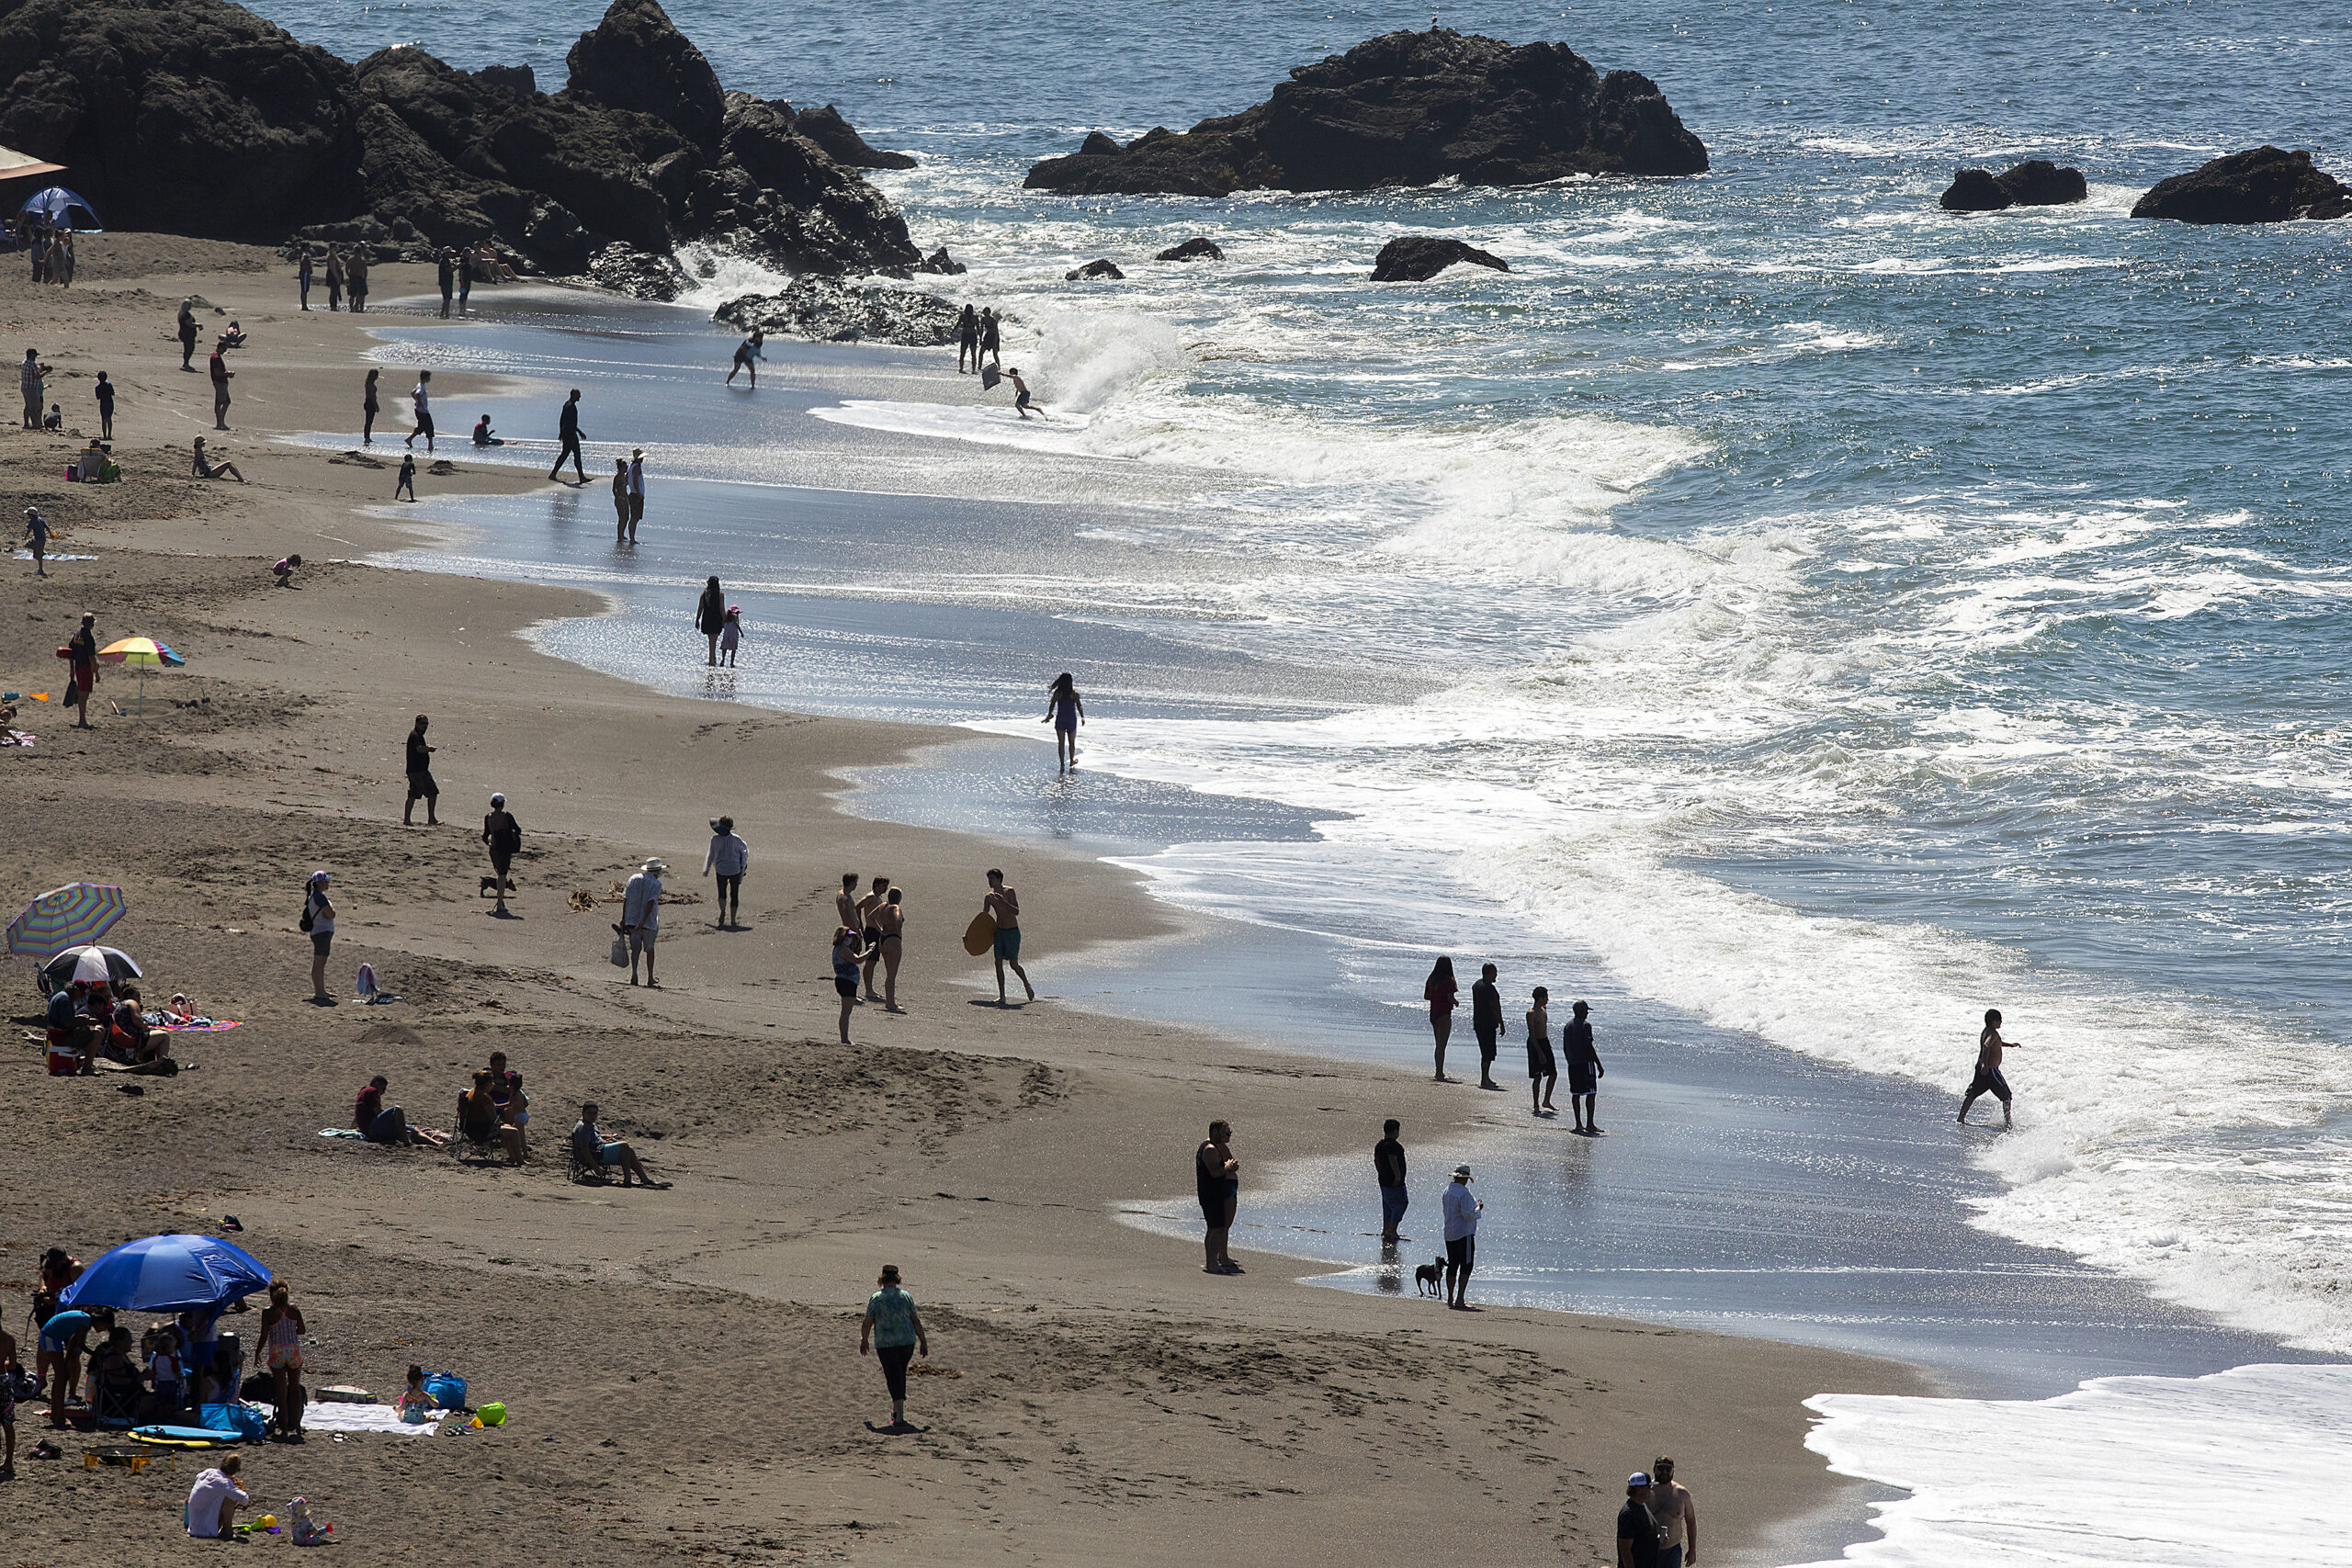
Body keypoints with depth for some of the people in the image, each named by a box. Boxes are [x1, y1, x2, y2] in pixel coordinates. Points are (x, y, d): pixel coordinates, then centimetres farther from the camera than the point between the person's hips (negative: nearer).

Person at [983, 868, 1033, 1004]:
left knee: (1014, 964, 0)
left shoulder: (1009, 892, -11)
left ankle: (1027, 986, 27)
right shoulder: (989, 897, 3)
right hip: (999, 931, 5)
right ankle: (1001, 997, -1)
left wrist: (1003, 902, -32)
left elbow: (1016, 912, -19)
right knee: (998, 963, -5)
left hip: (1012, 932, -5)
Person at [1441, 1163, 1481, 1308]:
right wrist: (1478, 1209, -3)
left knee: (1452, 1265, 15)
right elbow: (1468, 1215, -22)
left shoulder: (1447, 1191, 9)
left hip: (1449, 1233, 8)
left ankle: (1450, 1299, 20)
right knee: (1466, 1266, -5)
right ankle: (1460, 1300, -11)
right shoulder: (1464, 1193, -18)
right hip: (1464, 1234, -8)